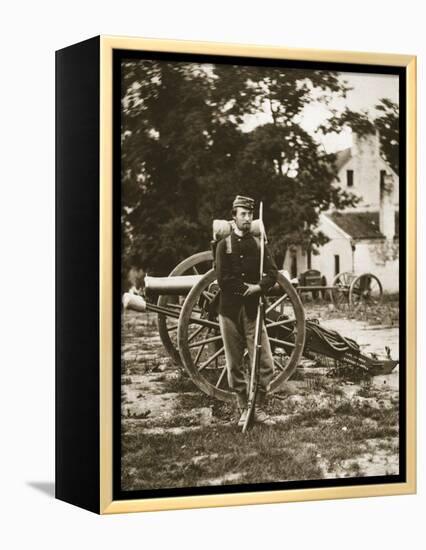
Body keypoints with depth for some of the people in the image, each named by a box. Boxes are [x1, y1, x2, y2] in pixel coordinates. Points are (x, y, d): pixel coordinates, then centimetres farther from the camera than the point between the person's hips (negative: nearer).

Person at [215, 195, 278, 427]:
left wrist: (258, 287, -16)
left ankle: (258, 407, 7)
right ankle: (243, 409, 14)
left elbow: (272, 274, 1)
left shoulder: (258, 244, 10)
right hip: (229, 311, -1)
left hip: (252, 310, 2)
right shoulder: (224, 245, 3)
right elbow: (222, 280, -7)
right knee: (235, 365, 4)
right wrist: (246, 287, -8)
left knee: (265, 364, -6)